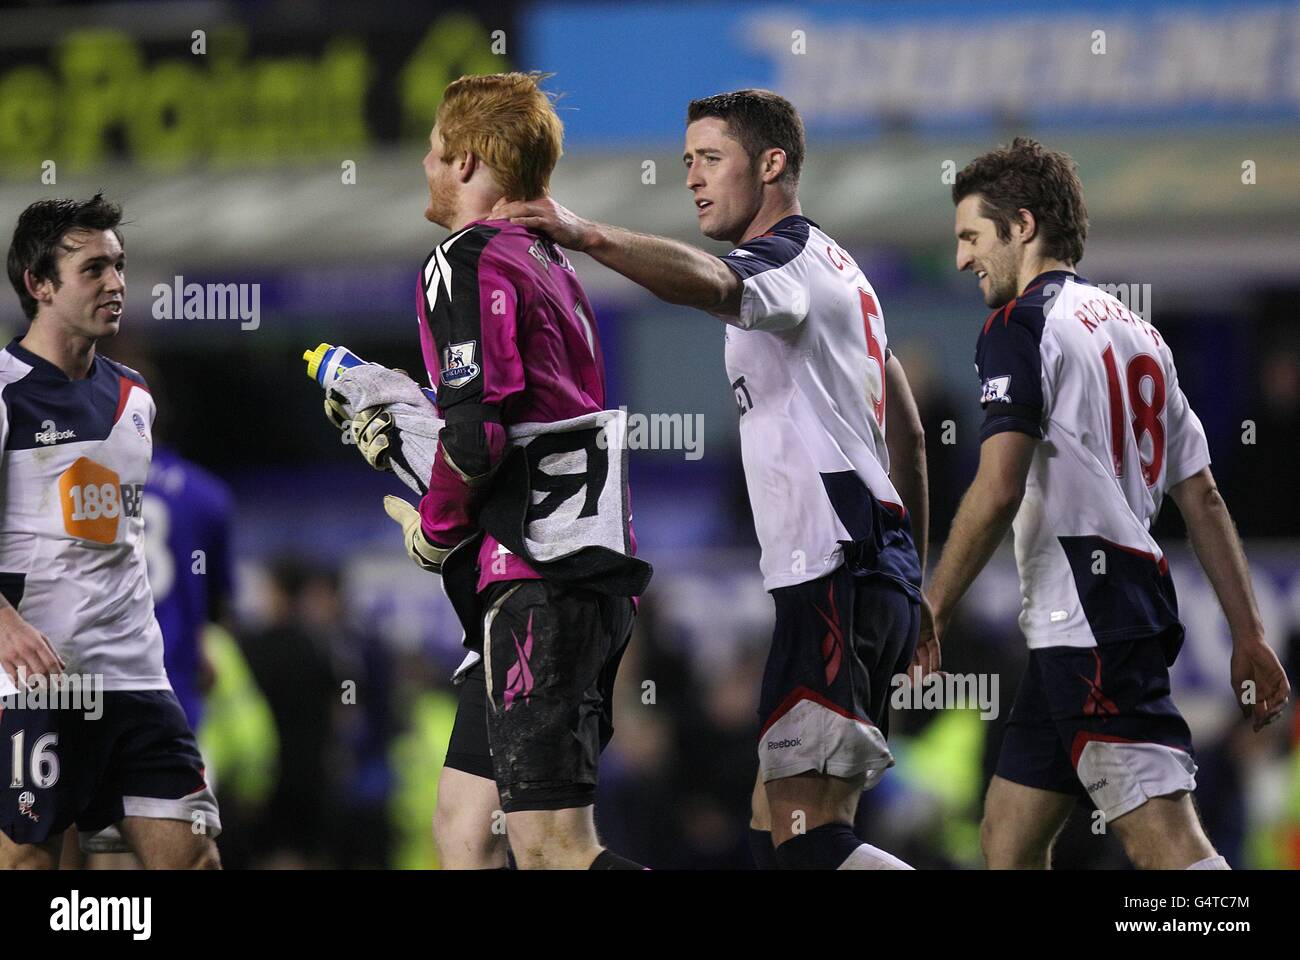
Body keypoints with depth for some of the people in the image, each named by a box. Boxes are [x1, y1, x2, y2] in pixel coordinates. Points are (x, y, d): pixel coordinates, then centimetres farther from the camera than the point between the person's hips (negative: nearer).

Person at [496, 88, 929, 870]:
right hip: (877, 568, 10)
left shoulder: (790, 261, -7)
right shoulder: (838, 271, 25)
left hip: (835, 576, -10)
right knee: (778, 832, 8)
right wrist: (913, 587, 32)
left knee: (804, 843, -17)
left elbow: (710, 284, -33)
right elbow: (909, 438, 29)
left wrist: (586, 236, -45)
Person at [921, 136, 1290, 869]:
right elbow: (1203, 498, 19)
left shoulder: (1023, 323, -5)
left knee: (1166, 838, -17)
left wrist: (930, 614, -9)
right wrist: (1249, 635, 19)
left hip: (1089, 617, -9)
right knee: (1009, 837, 13)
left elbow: (998, 492, -17)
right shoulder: (1136, 331, 21)